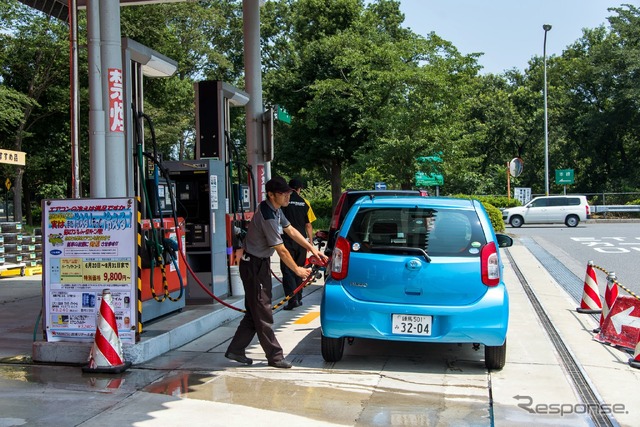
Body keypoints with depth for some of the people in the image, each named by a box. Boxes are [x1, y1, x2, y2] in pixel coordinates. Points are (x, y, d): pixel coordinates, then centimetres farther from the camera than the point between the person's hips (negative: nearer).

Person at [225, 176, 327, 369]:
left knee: (254, 311, 14)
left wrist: (312, 249, 13)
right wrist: (297, 270, -7)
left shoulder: (275, 210, 5)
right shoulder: (268, 216, -26)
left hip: (260, 263, 10)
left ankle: (235, 350, 21)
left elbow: (291, 231, 16)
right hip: (254, 265, -10)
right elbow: (281, 250, -20)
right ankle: (275, 356, 5)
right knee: (262, 312, -2)